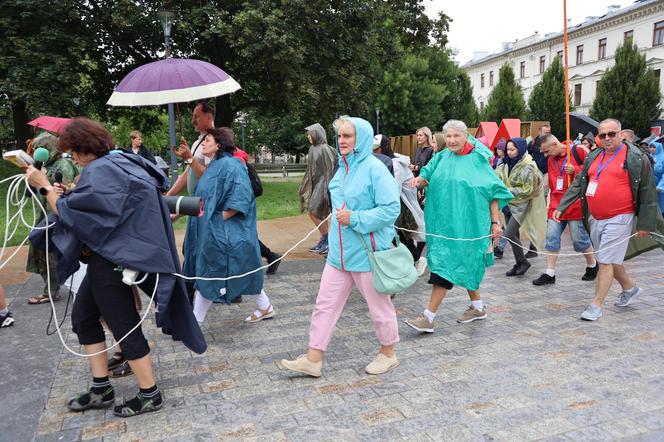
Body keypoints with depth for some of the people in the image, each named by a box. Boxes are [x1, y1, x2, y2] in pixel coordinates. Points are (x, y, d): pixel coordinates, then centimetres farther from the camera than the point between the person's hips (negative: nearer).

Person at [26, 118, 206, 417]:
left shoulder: (99, 171, -18)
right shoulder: (120, 164, 11)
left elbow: (68, 212, -18)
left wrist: (45, 186, -8)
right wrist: (68, 194, 9)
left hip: (112, 261, -10)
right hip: (110, 256, 10)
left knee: (124, 326, -1)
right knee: (82, 317, 18)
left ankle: (150, 395, 13)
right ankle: (101, 389, 27)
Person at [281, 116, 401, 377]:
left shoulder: (374, 168, -15)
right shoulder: (343, 168, 9)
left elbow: (391, 208, -21)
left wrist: (355, 219, -23)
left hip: (367, 252, -8)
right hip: (340, 251, 8)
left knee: (379, 305, 11)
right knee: (325, 304, 9)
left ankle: (388, 354, 33)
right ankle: (313, 360, 19)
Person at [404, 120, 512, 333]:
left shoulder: (477, 160, -6)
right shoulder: (442, 158, 8)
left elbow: (493, 192, -5)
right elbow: (428, 176, 13)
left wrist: (495, 222, -10)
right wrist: (420, 179, -12)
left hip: (466, 222, -6)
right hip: (444, 221, 6)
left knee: (446, 265, -10)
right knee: (464, 264, 15)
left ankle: (429, 317, -7)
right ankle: (478, 307, 33)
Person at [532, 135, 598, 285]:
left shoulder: (578, 151, -7)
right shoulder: (551, 159, 12)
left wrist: (575, 170, -20)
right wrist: (552, 201, 15)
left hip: (576, 205, -6)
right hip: (556, 205, 6)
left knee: (579, 239, 4)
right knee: (551, 238, 1)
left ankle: (592, 265, 30)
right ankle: (550, 274, 8)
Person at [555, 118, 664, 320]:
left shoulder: (635, 158, -7)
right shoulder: (593, 157, 11)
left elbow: (648, 193, -6)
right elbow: (578, 184, 13)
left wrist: (645, 223, -8)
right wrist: (561, 207, 5)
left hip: (618, 219, -7)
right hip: (595, 219, 7)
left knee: (606, 262, -6)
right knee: (611, 259, 19)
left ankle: (596, 306, 1)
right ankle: (629, 288, 42)